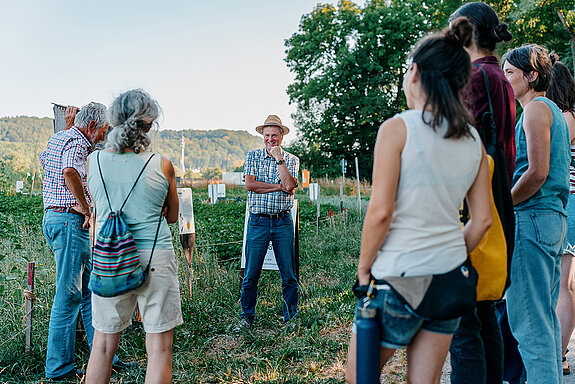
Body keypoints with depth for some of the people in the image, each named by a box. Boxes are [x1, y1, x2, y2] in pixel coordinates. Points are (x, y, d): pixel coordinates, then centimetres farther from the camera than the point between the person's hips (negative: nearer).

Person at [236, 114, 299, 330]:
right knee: (251, 274, 4)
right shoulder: (252, 156, 7)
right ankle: (246, 317, 19)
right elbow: (250, 184, -8)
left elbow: (289, 185, -10)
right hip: (258, 221, 0)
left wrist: (278, 157, -8)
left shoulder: (291, 160, 7)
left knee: (289, 274, 5)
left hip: (283, 222, 0)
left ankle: (291, 317, 20)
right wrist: (279, 186, -9)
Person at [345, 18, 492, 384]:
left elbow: (381, 212, -17)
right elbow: (482, 220, 6)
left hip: (398, 276, -6)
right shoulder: (473, 139, 5)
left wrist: (363, 269, -4)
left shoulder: (398, 128, -13)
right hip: (449, 280, 6)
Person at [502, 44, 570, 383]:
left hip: (533, 219, -10)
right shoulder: (556, 112, 22)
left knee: (529, 319, -7)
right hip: (555, 218, 10)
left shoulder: (536, 108, -8)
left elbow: (537, 172, -18)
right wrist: (508, 199, 17)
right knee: (546, 315, 15)